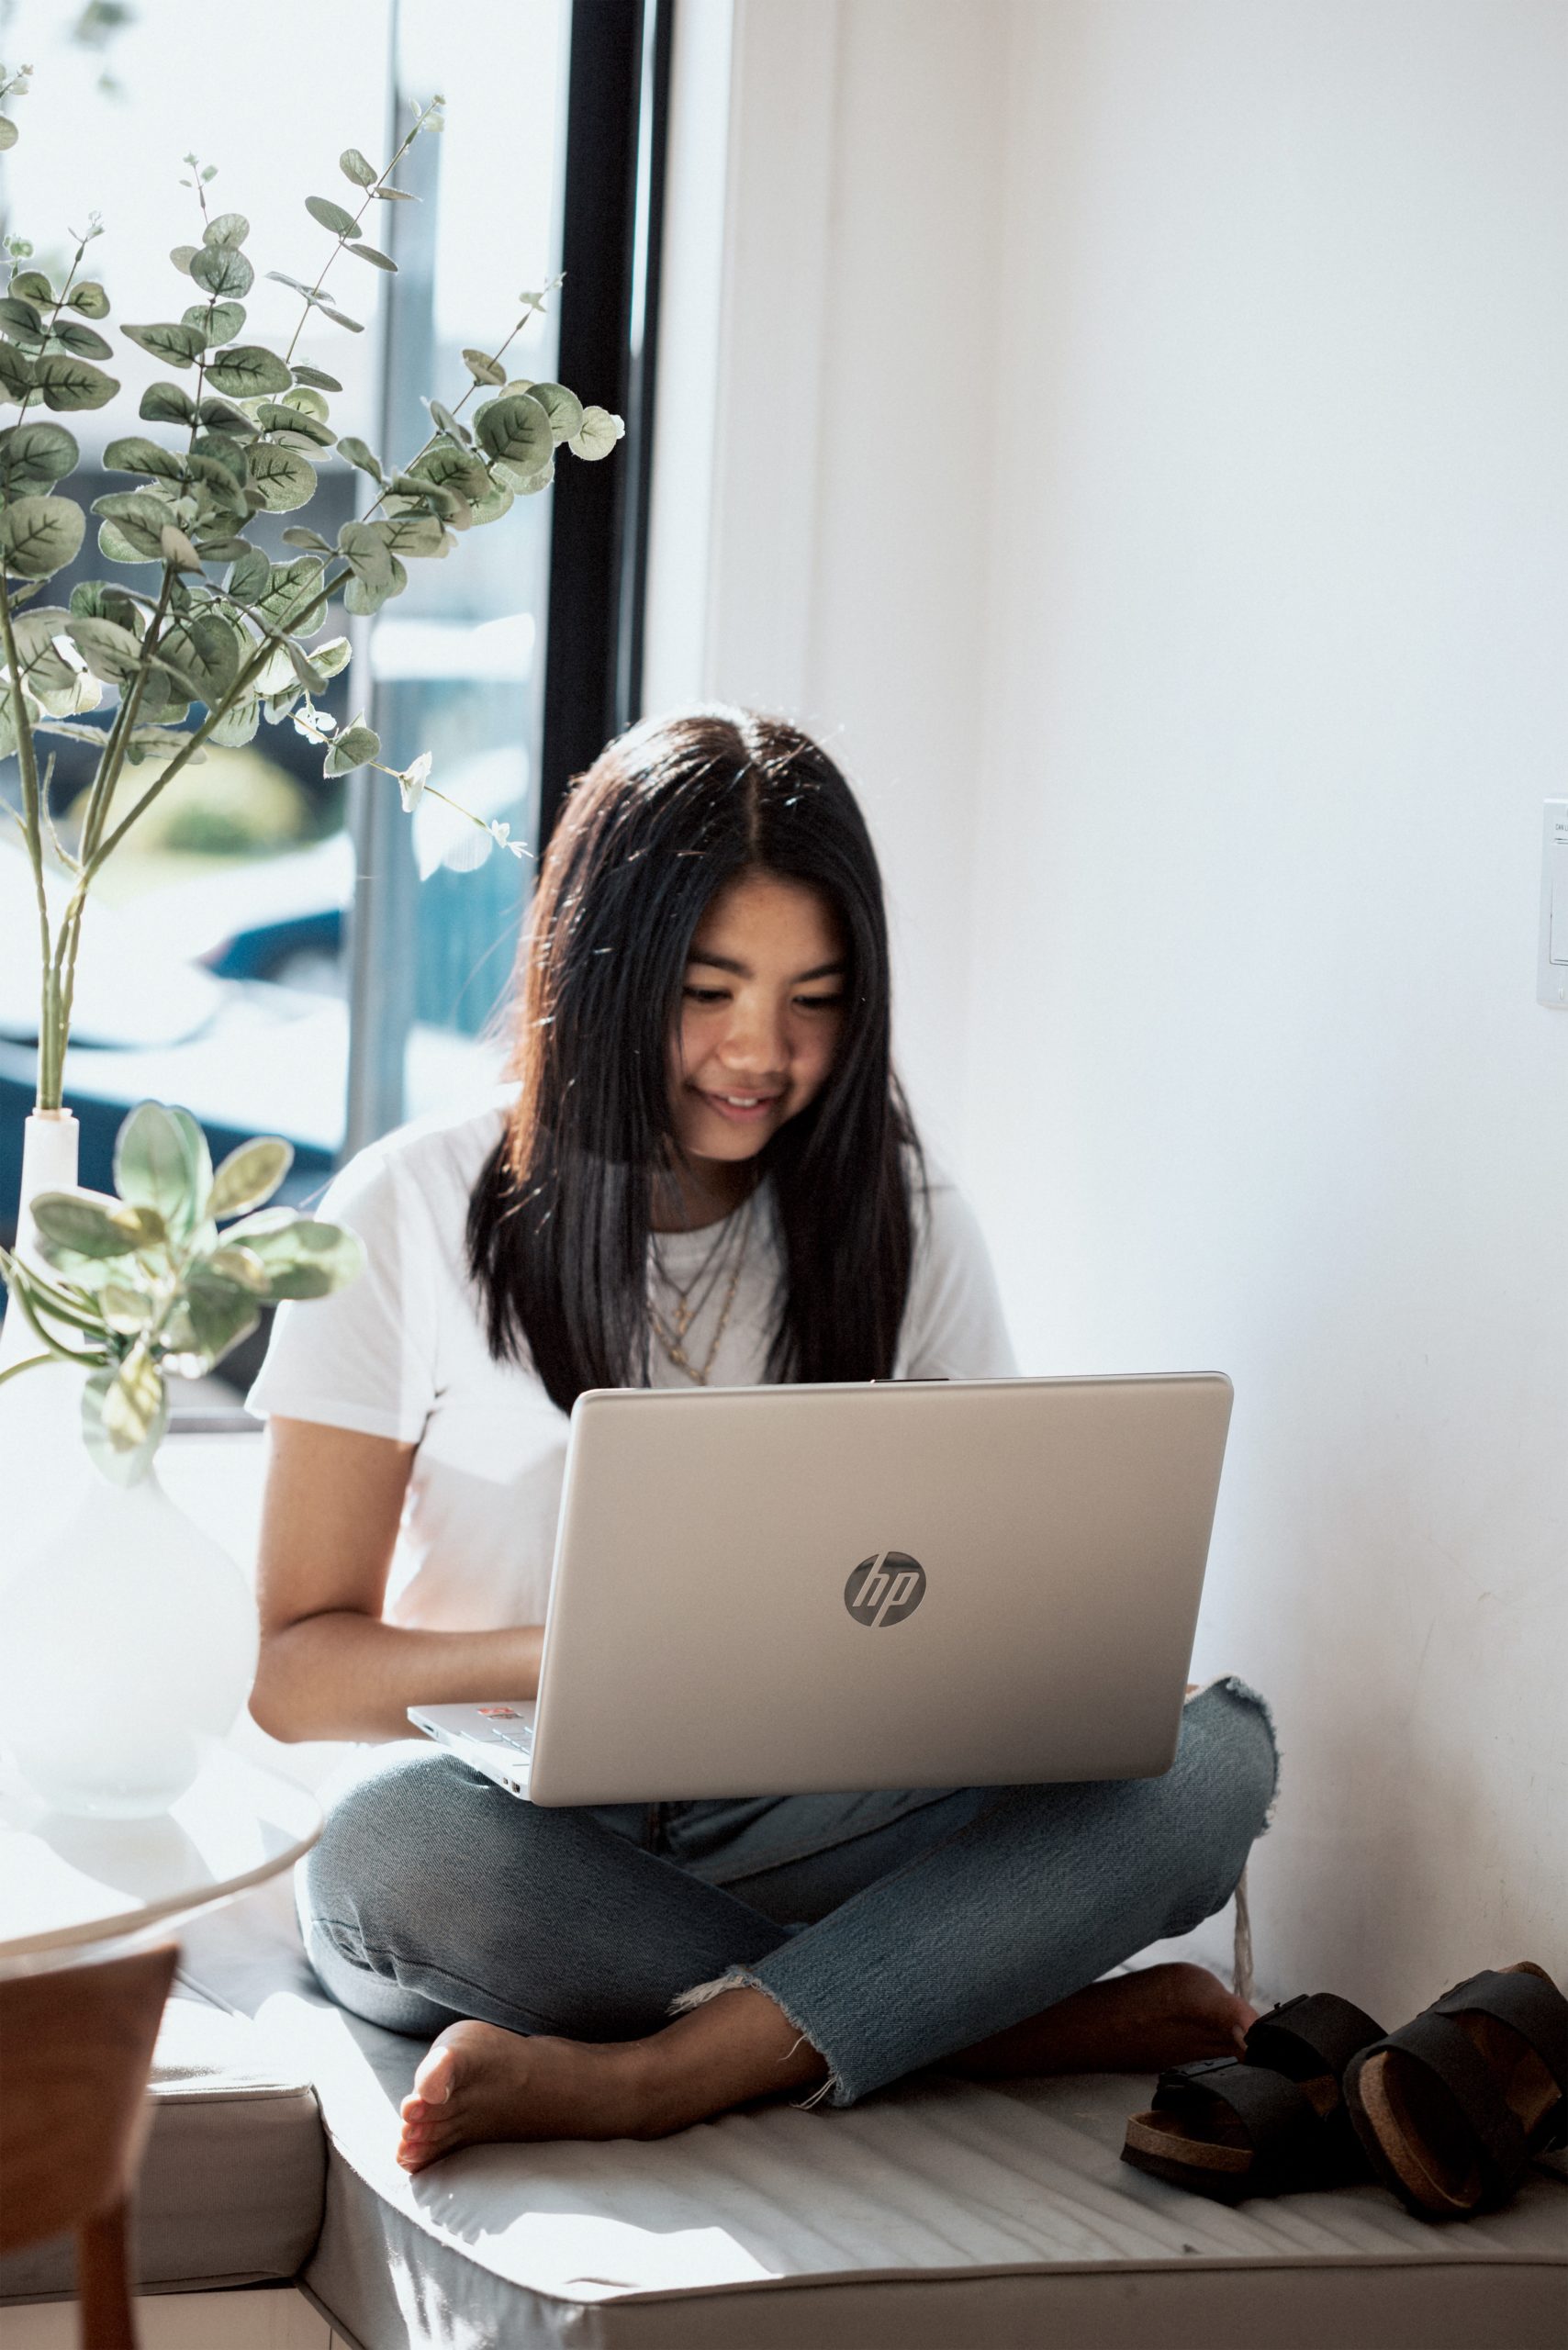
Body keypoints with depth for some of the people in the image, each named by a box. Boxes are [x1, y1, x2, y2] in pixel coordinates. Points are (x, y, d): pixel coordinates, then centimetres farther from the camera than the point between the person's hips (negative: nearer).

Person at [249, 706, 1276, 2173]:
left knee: (1214, 1750, -23)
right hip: (521, 1834, -2)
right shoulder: (412, 1215, -1)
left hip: (798, 1831, 3)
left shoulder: (906, 1230, 9)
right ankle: (1001, 2013, -23)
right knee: (392, 1837, -39)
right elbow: (294, 1671, -4)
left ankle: (638, 2080, -33)